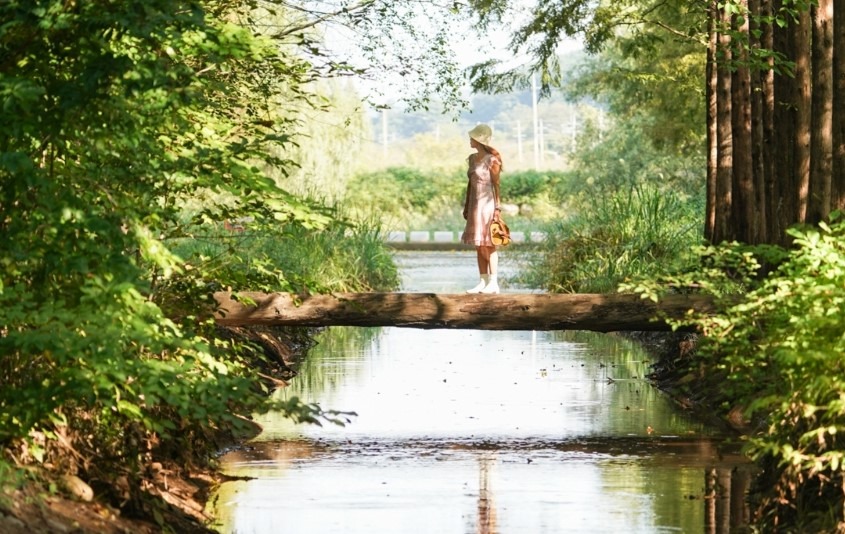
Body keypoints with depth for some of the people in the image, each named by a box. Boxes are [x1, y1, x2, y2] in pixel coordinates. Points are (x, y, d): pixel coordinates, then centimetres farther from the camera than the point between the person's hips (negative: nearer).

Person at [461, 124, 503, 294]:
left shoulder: (491, 160, -11)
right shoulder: (473, 159, 12)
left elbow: (496, 185, -11)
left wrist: (497, 209, -14)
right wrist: (467, 207, 16)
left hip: (487, 204, -8)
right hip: (475, 204, 8)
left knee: (487, 244, -7)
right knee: (479, 246, 6)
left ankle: (493, 283, -4)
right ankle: (484, 282, 9)